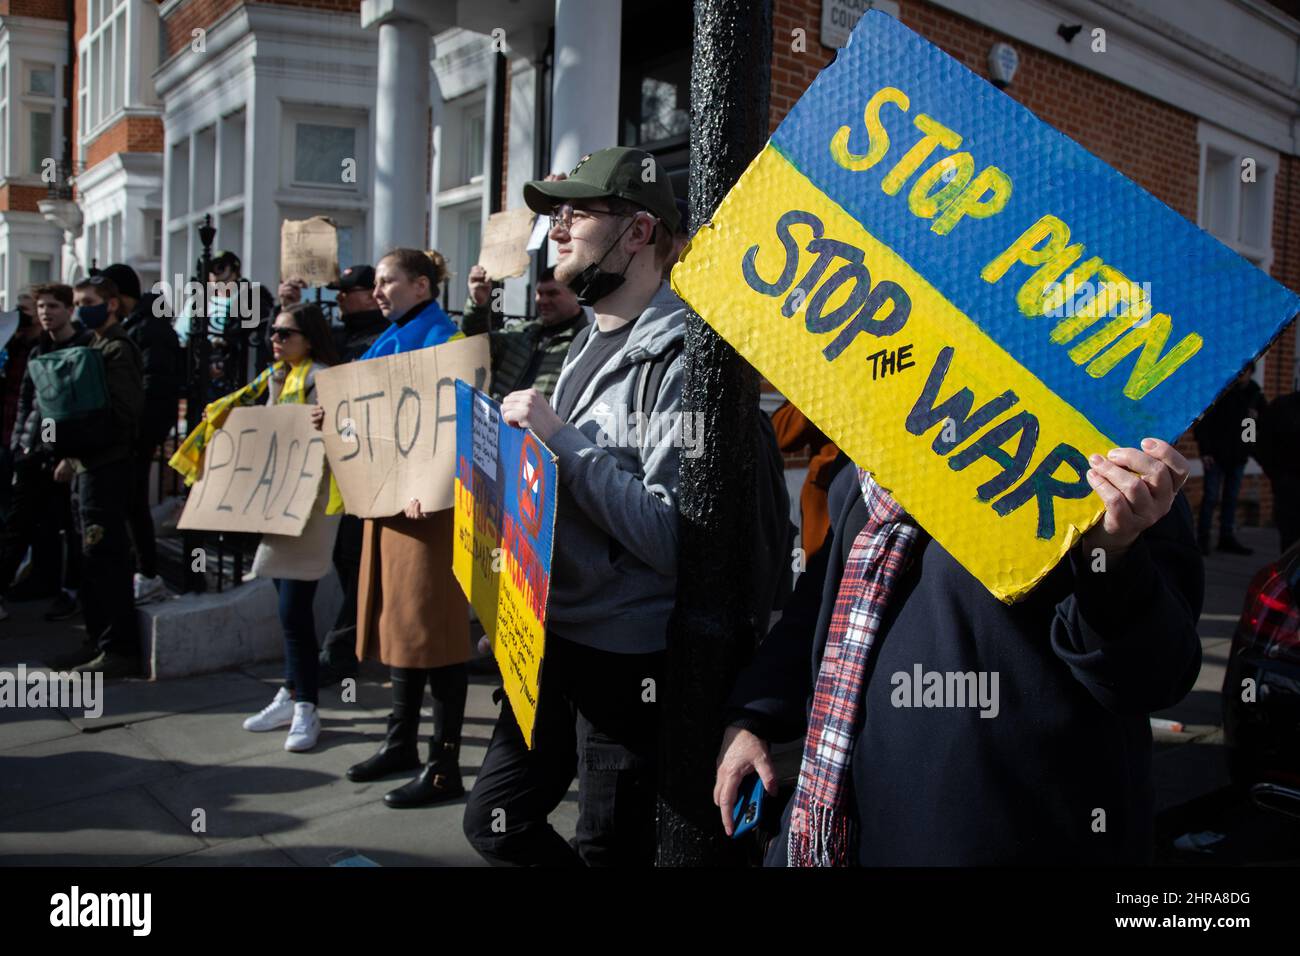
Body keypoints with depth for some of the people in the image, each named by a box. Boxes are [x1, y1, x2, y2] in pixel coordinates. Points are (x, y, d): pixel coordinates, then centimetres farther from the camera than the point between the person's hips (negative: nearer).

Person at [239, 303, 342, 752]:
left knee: (294, 608, -8)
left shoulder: (323, 379, -11)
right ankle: (292, 694, 24)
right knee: (289, 604, 14)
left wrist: (327, 426, -39)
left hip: (309, 501, -8)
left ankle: (306, 708, 3)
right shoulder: (276, 378, 16)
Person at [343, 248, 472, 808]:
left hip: (427, 503, -9)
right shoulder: (390, 342, 18)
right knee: (397, 621, 15)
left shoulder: (438, 337, -10)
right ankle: (401, 742, 29)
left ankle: (444, 767, 2)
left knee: (430, 625, -6)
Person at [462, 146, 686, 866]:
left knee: (609, 850, 7)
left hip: (632, 662, -9)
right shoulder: (589, 343, 12)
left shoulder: (680, 355, -17)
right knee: (496, 824, 19)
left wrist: (560, 437, -23)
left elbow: (673, 537, -25)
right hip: (556, 640, 9)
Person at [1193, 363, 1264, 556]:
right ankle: (1203, 539, 1)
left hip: (1238, 455, 5)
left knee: (1231, 497, 9)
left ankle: (1227, 538, 16)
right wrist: (1205, 451, -12)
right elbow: (1202, 422, -7)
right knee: (1210, 496, -5)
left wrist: (1257, 417, -7)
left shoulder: (1255, 391, 6)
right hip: (1216, 453, -5)